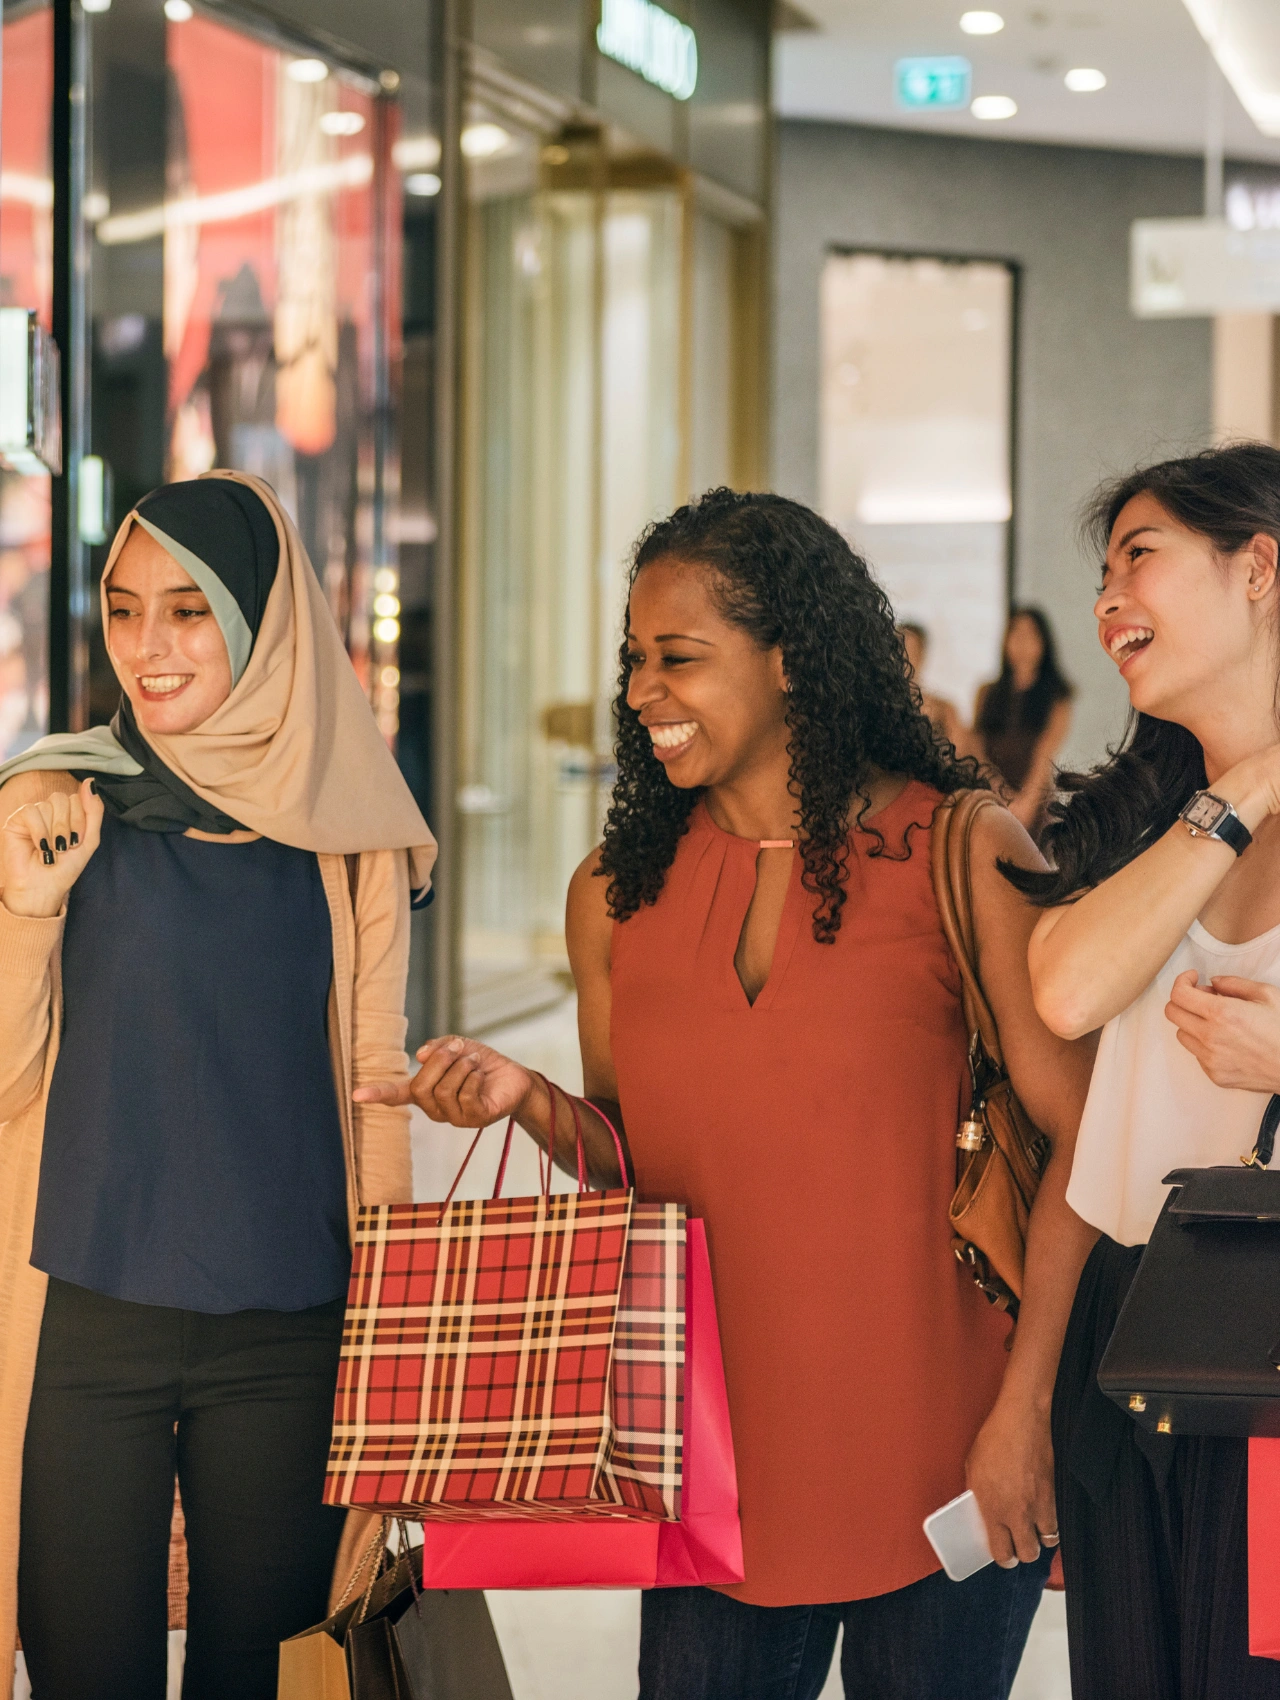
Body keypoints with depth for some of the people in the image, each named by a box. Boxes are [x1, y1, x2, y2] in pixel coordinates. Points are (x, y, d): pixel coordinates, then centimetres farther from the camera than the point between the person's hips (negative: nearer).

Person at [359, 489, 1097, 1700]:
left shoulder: (961, 853, -6)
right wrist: (529, 1102, -8)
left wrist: (1025, 1410, -10)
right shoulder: (619, 889, 6)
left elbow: (1081, 1140, -6)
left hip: (939, 1460, -3)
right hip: (719, 1451, 3)